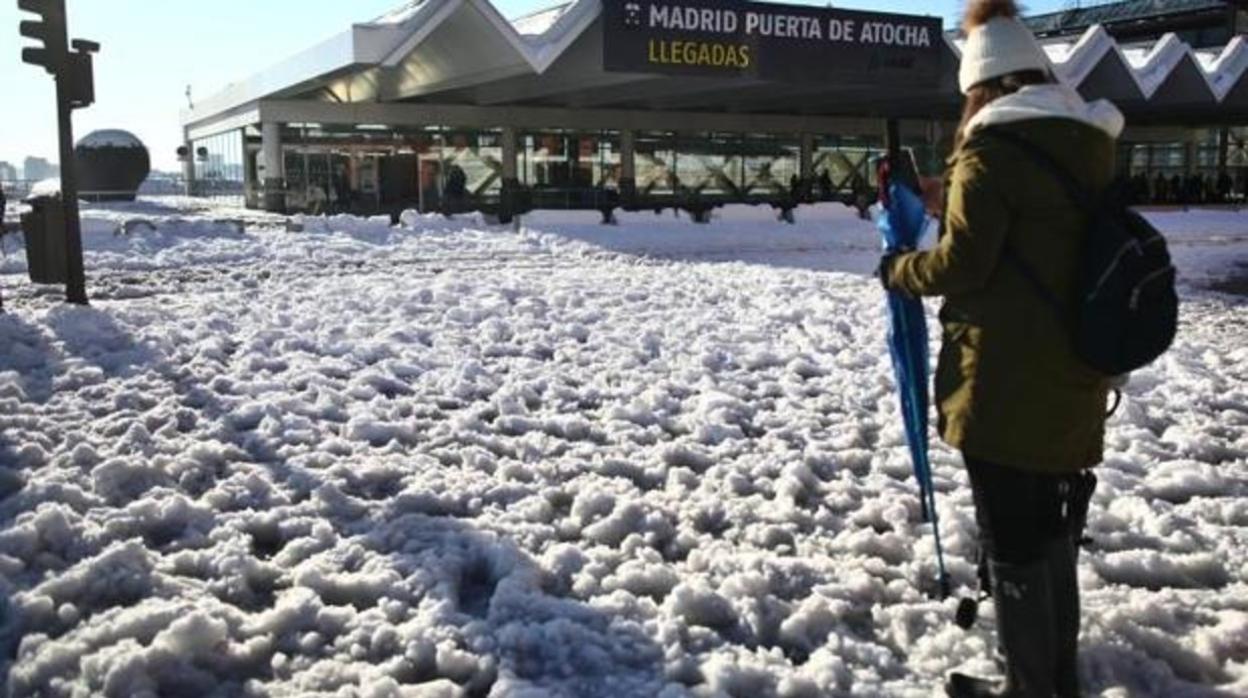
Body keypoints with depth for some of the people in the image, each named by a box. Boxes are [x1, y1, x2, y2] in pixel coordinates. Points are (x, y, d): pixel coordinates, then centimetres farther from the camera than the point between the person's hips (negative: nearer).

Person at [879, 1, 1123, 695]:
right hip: (1075, 375, 8)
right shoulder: (1092, 146, 11)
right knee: (1055, 525, 20)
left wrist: (899, 270, 4)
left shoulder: (994, 148, -12)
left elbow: (963, 263, -16)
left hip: (1006, 380, -8)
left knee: (1012, 535, 3)